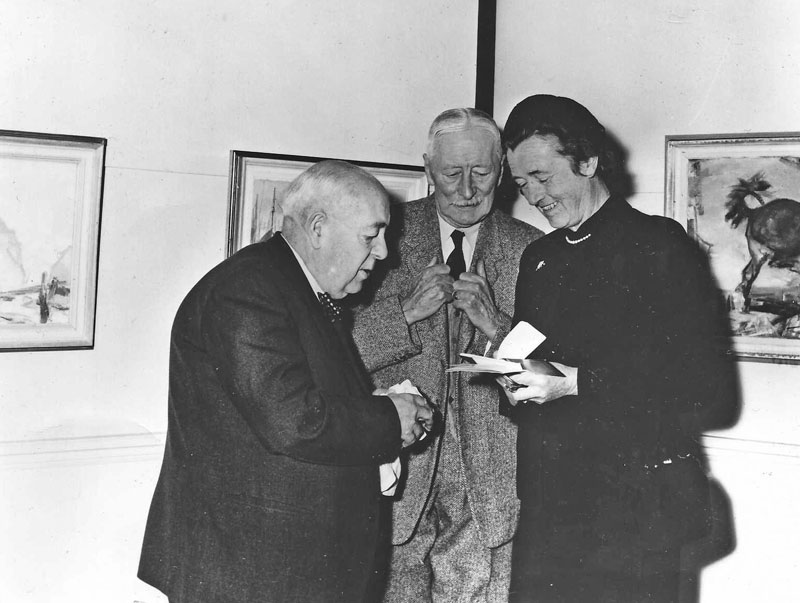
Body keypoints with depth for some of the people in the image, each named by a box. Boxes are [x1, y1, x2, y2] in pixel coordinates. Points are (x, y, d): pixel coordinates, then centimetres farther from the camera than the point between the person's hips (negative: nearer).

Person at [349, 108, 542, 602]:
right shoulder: (387, 234, 2)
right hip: (397, 474, 0)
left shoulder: (530, 249, 5)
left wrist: (495, 324, -15)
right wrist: (407, 310, -16)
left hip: (488, 487, 1)